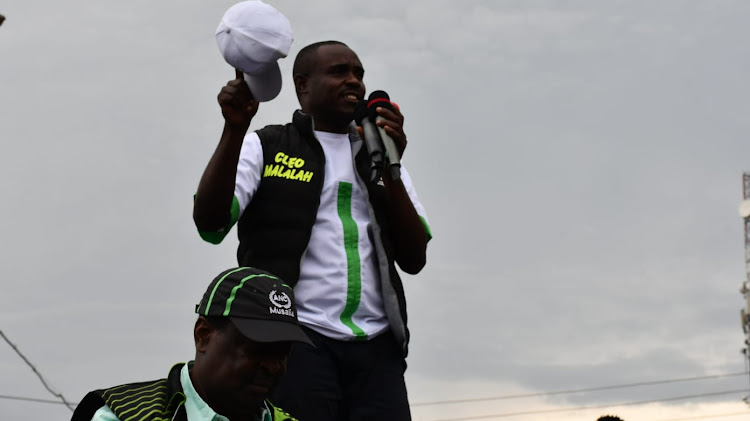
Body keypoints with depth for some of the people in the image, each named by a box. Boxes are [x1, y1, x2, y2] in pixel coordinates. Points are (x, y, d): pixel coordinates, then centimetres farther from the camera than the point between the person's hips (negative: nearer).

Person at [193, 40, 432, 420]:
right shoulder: (263, 147, 12)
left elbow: (414, 259, 9)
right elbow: (209, 221, -6)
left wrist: (391, 168, -2)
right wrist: (234, 129, -16)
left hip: (376, 345, 3)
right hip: (295, 338, -3)